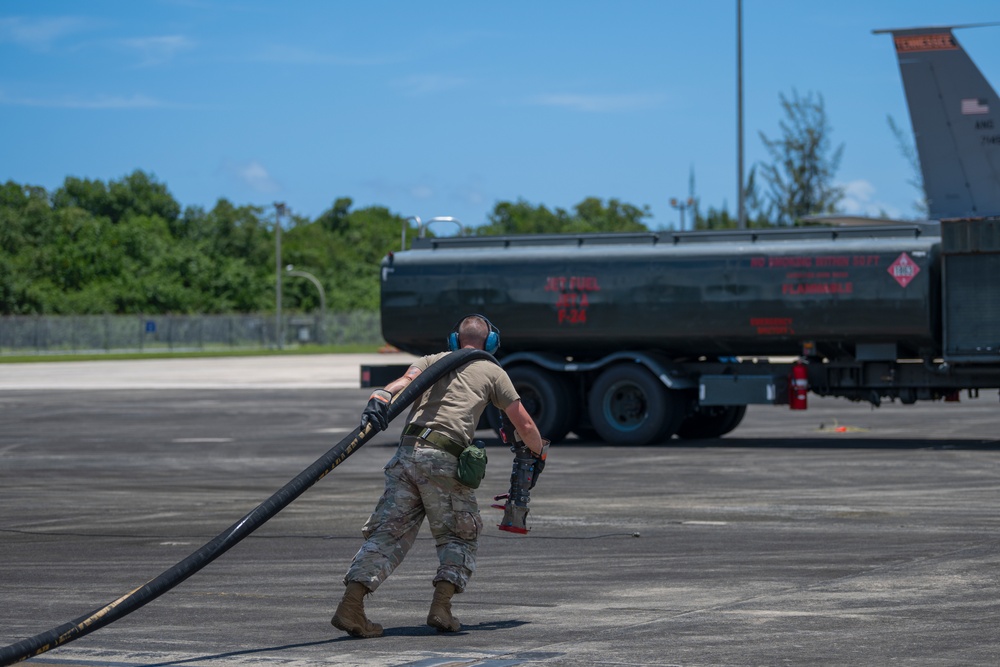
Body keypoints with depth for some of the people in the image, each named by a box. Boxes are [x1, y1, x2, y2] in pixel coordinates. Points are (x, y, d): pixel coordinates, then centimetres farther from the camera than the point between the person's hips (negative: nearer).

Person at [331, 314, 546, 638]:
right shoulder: (492, 372, 19)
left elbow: (405, 381, 1)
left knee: (389, 532, 2)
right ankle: (441, 607, -5)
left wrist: (380, 398, -17)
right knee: (459, 536, 13)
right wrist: (537, 454, 38)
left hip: (406, 453, 3)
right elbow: (525, 425, 20)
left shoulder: (433, 360, 25)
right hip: (444, 459, -3)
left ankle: (351, 604, -13)